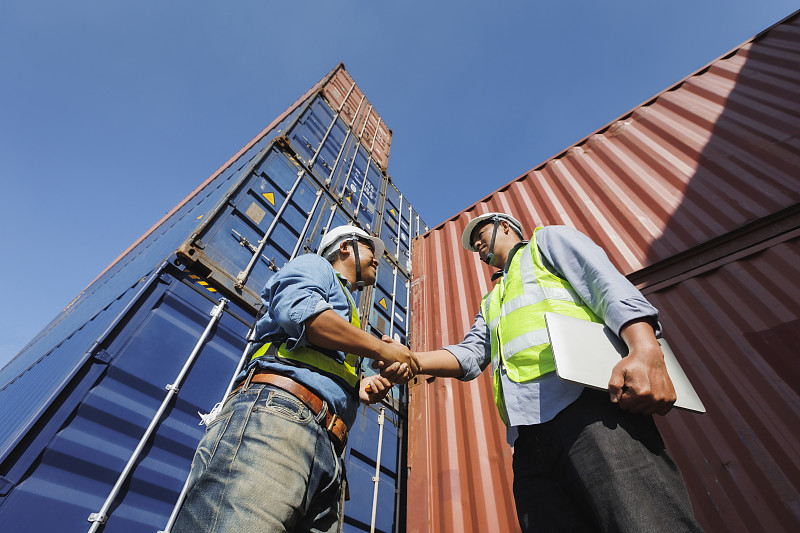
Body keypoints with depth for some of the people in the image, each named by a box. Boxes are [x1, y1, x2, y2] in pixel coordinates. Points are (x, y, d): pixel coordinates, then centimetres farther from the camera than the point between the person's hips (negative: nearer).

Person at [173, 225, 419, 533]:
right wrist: (383, 350, -4)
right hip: (274, 411, -8)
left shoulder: (348, 319, 38)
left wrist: (359, 390, 11)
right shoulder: (315, 265, 15)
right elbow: (299, 309, -10)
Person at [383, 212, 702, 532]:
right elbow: (471, 354, 19)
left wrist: (646, 352, -17)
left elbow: (610, 284, 2)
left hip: (581, 398, -5)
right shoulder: (490, 302, 35)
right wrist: (410, 360, 1)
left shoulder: (548, 240, 20)